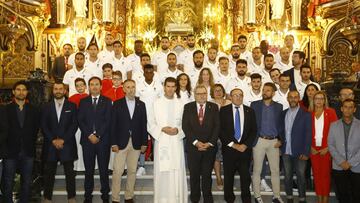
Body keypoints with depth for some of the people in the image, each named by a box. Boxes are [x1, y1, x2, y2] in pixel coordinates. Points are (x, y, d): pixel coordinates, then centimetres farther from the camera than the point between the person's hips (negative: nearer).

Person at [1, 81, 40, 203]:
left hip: (28, 152, 2)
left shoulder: (33, 110, 7)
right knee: (8, 183, 2)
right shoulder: (5, 109, 0)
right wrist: (6, 146, -3)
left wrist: (31, 143, 4)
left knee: (26, 183, 9)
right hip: (10, 151, -2)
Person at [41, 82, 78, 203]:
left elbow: (74, 125, -1)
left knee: (70, 173, 3)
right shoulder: (47, 107, 9)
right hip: (50, 145, 1)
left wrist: (63, 139, -10)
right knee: (49, 173, 5)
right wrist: (53, 140, -8)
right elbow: (44, 126, 3)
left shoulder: (72, 106, 5)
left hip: (67, 144, -1)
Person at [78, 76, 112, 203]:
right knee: (89, 170, 6)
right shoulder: (83, 101, 11)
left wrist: (98, 135, -10)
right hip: (87, 140, 2)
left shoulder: (107, 101, 6)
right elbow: (80, 120, 3)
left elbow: (108, 121, -2)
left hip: (103, 140, -1)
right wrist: (90, 135, -8)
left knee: (104, 169, 2)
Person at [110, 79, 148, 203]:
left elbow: (144, 124, 7)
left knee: (132, 171, 9)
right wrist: (113, 143, -8)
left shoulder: (141, 104, 8)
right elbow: (113, 124, -2)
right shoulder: (117, 104, 1)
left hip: (136, 143, 2)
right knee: (117, 171, -3)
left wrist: (144, 142, 3)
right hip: (121, 142, -2)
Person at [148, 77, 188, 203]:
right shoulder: (156, 103, 4)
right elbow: (151, 124, 4)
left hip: (176, 142, 1)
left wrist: (178, 130, -12)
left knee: (177, 172, 0)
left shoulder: (181, 104, 5)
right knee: (162, 172, 0)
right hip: (161, 142, 0)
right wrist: (162, 129, -12)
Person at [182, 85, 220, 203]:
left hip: (209, 147, 0)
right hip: (193, 146, 0)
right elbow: (185, 127, -3)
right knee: (194, 174, 8)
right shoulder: (188, 107, 3)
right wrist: (196, 142, -12)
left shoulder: (214, 107, 4)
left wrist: (209, 143, -10)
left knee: (207, 174, 7)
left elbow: (217, 126, -1)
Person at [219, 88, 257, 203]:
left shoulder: (250, 111, 8)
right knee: (228, 176, 6)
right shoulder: (224, 110, 1)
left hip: (245, 148, 1)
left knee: (245, 176, 3)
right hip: (229, 148, -1)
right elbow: (220, 130, -4)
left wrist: (245, 145, -7)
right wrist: (233, 144, -10)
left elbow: (253, 130, 5)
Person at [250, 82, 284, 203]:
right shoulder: (255, 105, 2)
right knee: (257, 170, 4)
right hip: (259, 140, -2)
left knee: (275, 170, 7)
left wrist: (280, 139, -1)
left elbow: (281, 124, 9)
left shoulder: (278, 106, 7)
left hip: (274, 141, 2)